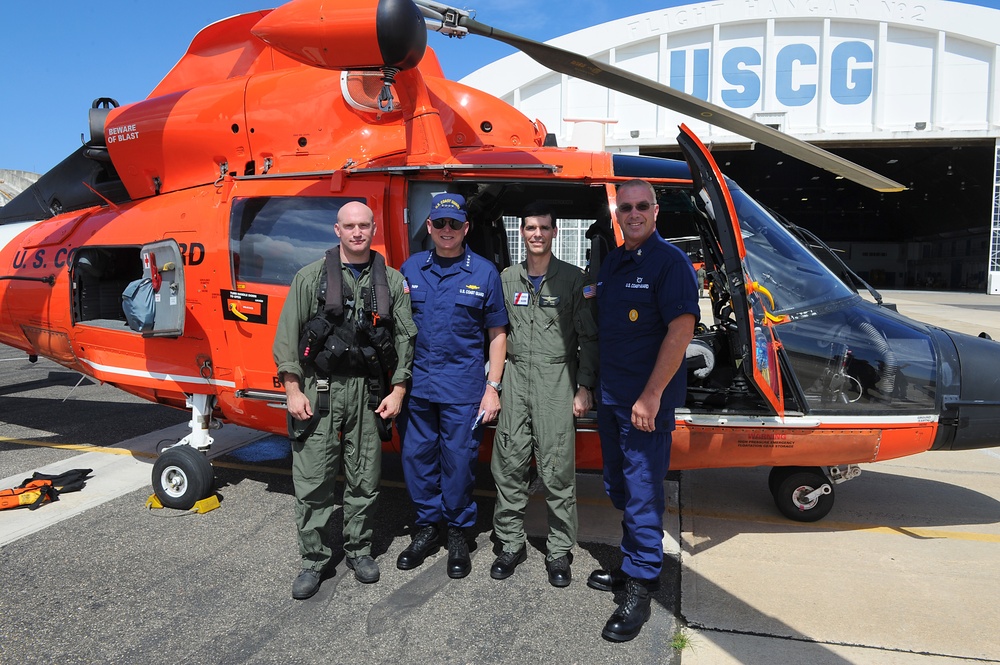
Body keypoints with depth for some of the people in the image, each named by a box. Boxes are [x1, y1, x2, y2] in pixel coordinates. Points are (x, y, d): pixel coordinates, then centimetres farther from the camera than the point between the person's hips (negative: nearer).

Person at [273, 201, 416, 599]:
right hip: (319, 390, -1)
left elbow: (405, 338, 7)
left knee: (365, 479, 10)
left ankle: (359, 550, 28)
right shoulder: (311, 277, 2)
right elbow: (287, 335, 0)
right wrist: (293, 390, -5)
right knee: (313, 480, 2)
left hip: (368, 392, 2)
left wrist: (398, 391, 1)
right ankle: (313, 561, 16)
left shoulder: (392, 281, 7)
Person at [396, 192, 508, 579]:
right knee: (416, 457, 10)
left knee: (459, 461, 4)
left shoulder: (484, 272, -1)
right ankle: (427, 526, 29)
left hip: (463, 387, -3)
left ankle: (458, 533, 24)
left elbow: (496, 333, 1)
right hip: (416, 384, 3)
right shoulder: (411, 269, 6)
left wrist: (493, 387, -4)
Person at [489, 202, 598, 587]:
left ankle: (559, 551, 12)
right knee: (508, 465, 4)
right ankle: (511, 544, 19)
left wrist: (585, 387, -4)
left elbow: (588, 337, 2)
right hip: (515, 378, 3)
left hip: (556, 381, -3)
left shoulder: (573, 279, 2)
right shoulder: (507, 279, 12)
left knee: (557, 469, -2)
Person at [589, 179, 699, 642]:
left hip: (646, 400, -8)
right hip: (610, 395, 8)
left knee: (642, 493, -1)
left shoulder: (670, 261, -11)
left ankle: (639, 591, 12)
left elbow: (681, 330, -19)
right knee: (619, 487, 18)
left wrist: (651, 396, -22)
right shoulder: (611, 262, 12)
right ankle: (632, 566, 35)